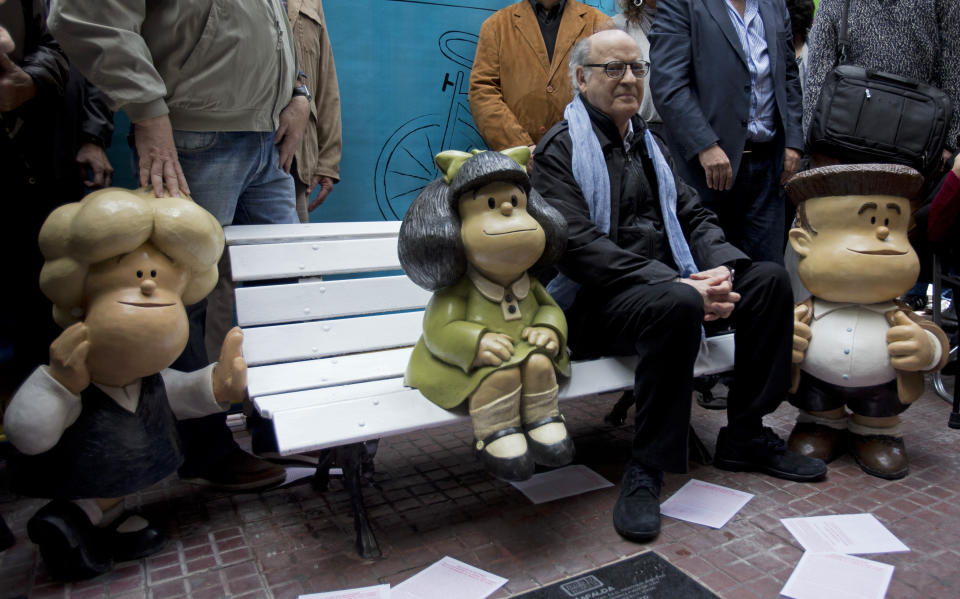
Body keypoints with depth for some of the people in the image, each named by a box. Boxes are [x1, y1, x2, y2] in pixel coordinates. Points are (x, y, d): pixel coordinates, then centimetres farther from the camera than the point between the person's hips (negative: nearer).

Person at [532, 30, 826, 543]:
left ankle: (745, 437, 3)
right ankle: (644, 471, -23)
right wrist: (677, 283, -24)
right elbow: (579, 247, -18)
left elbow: (694, 216, 16)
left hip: (667, 284, 8)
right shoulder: (559, 149, -5)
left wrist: (720, 269, -7)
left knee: (769, 278, -6)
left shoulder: (648, 144, 20)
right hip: (595, 303, -7)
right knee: (676, 304, -35)